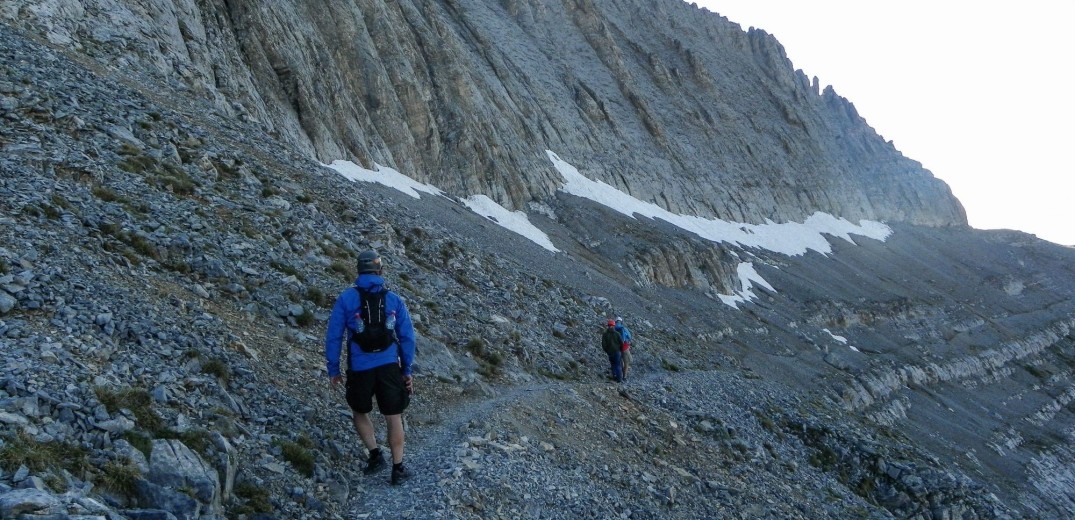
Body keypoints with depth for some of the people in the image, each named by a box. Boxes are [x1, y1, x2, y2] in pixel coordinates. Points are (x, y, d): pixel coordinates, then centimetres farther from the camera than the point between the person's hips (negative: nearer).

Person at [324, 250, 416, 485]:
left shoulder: (346, 298, -3)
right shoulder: (394, 300, 2)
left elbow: (333, 336, -2)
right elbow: (407, 337, 4)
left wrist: (333, 369, 7)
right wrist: (407, 370, 12)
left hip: (360, 369, -1)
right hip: (390, 367, 1)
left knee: (359, 412, 23)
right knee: (394, 418, 11)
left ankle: (375, 454, 12)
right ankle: (398, 469, 14)